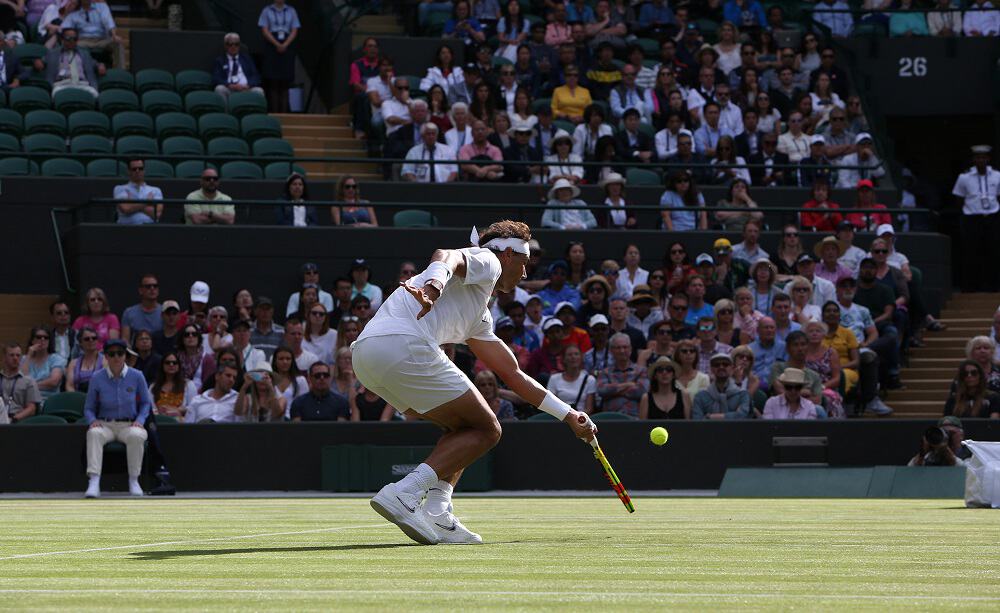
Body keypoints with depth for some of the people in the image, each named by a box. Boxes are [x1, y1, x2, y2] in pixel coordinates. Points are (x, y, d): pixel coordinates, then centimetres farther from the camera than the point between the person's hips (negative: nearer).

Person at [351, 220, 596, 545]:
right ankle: (403, 493, -16)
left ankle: (436, 515, 3)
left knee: (466, 428, 22)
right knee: (486, 430, 0)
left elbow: (514, 375, 43)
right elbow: (446, 256, -14)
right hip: (402, 344, -10)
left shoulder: (480, 318, 37)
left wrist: (569, 415, 43)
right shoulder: (486, 261, 11)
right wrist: (435, 284, -37)